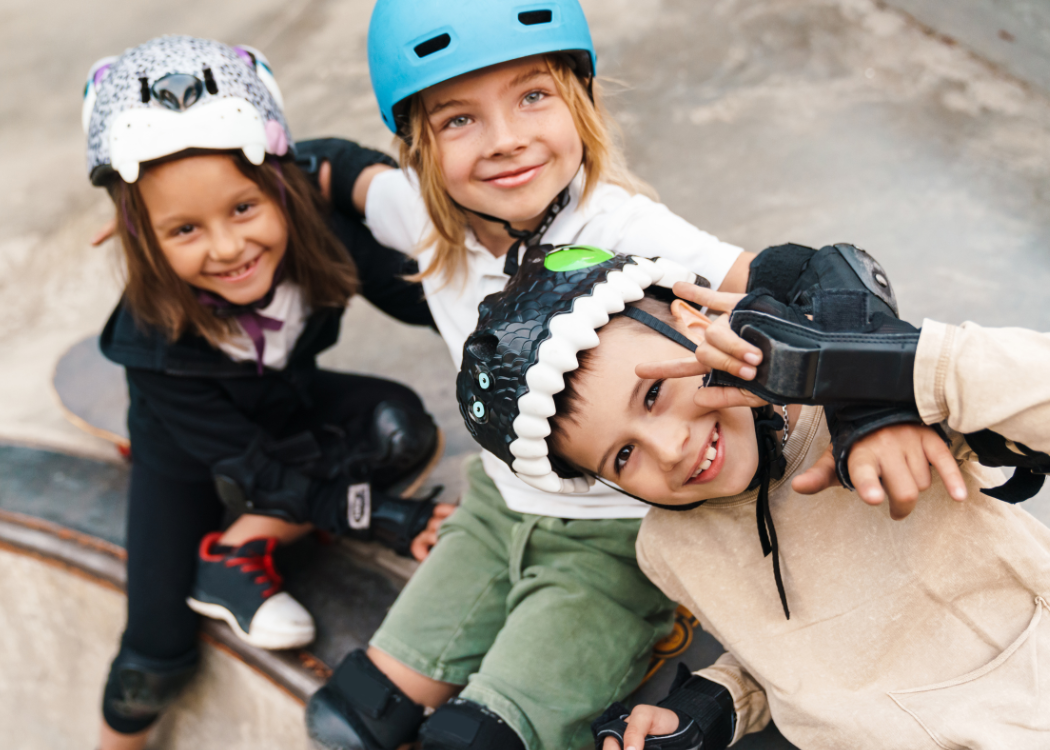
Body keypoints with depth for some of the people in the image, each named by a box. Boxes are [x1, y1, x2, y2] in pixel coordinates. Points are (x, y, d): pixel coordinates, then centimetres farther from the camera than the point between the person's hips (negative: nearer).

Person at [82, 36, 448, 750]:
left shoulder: (320, 231, -32)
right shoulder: (156, 342, -35)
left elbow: (427, 299, -20)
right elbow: (263, 472, -29)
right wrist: (390, 517, -30)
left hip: (293, 408, 3)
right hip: (191, 454, -3)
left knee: (406, 431, -28)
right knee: (155, 660, -7)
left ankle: (236, 555, -13)